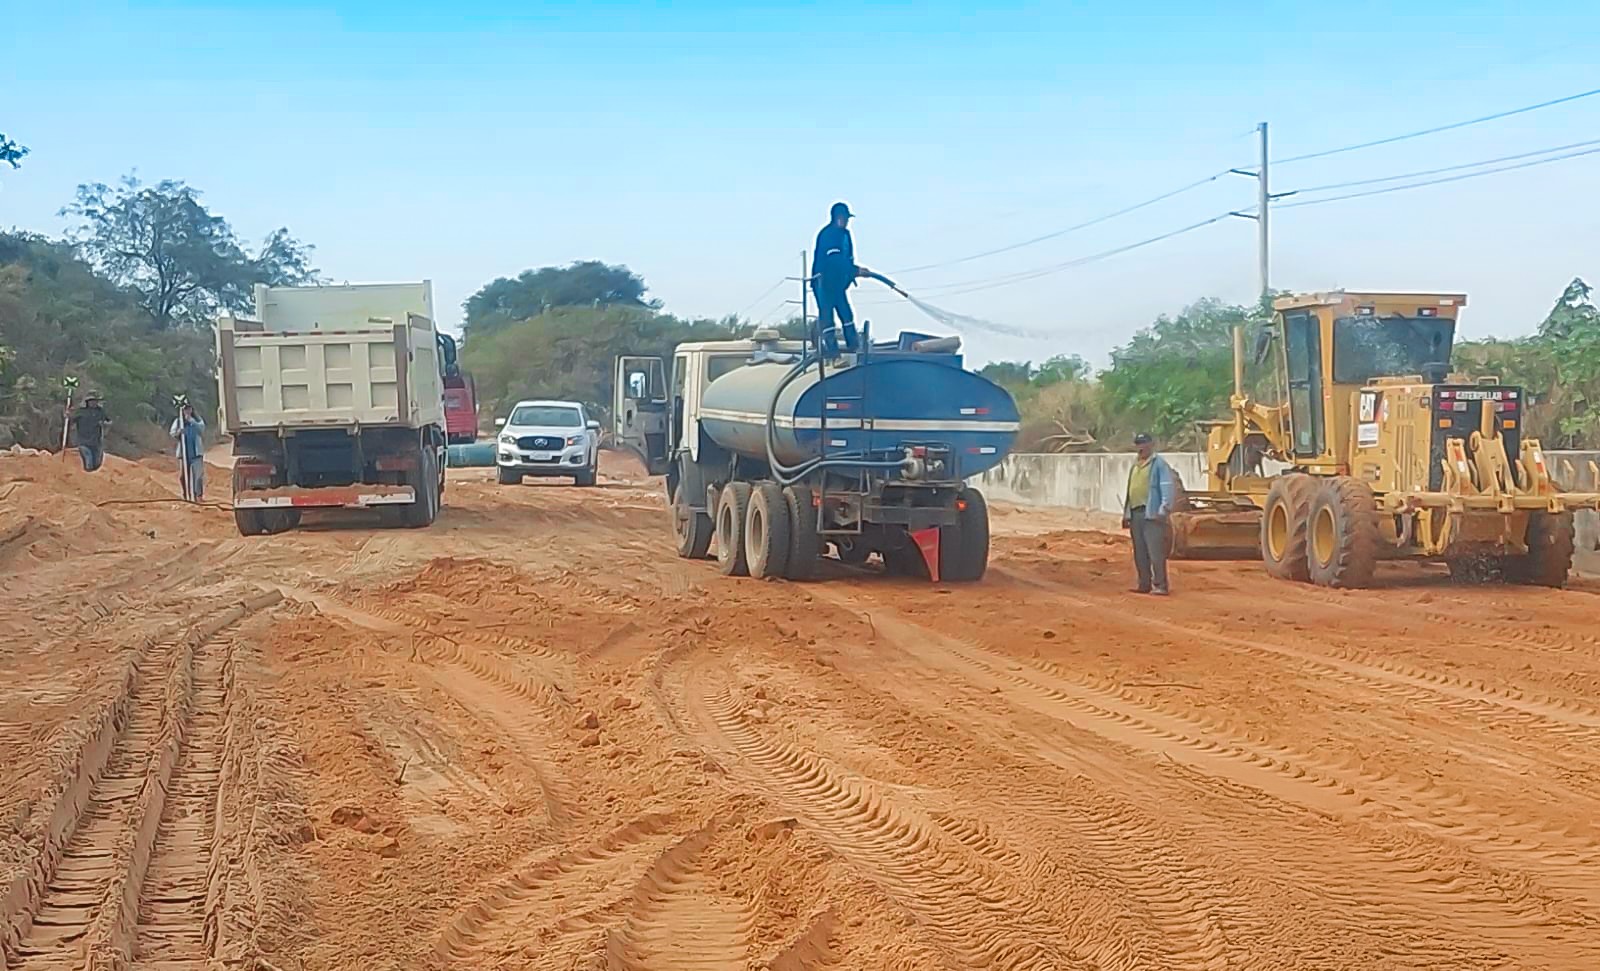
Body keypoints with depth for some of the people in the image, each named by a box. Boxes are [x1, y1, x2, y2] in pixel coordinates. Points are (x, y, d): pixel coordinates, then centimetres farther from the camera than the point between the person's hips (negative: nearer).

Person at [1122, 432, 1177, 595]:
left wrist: (1164, 509, -20)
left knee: (1155, 552, -11)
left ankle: (1160, 586, -11)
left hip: (1152, 514, -8)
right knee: (1140, 553, 10)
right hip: (1135, 513, 8)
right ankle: (1144, 584, 16)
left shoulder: (1159, 464, -4)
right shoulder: (1135, 467, 22)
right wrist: (1126, 514, 23)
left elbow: (1168, 486, -12)